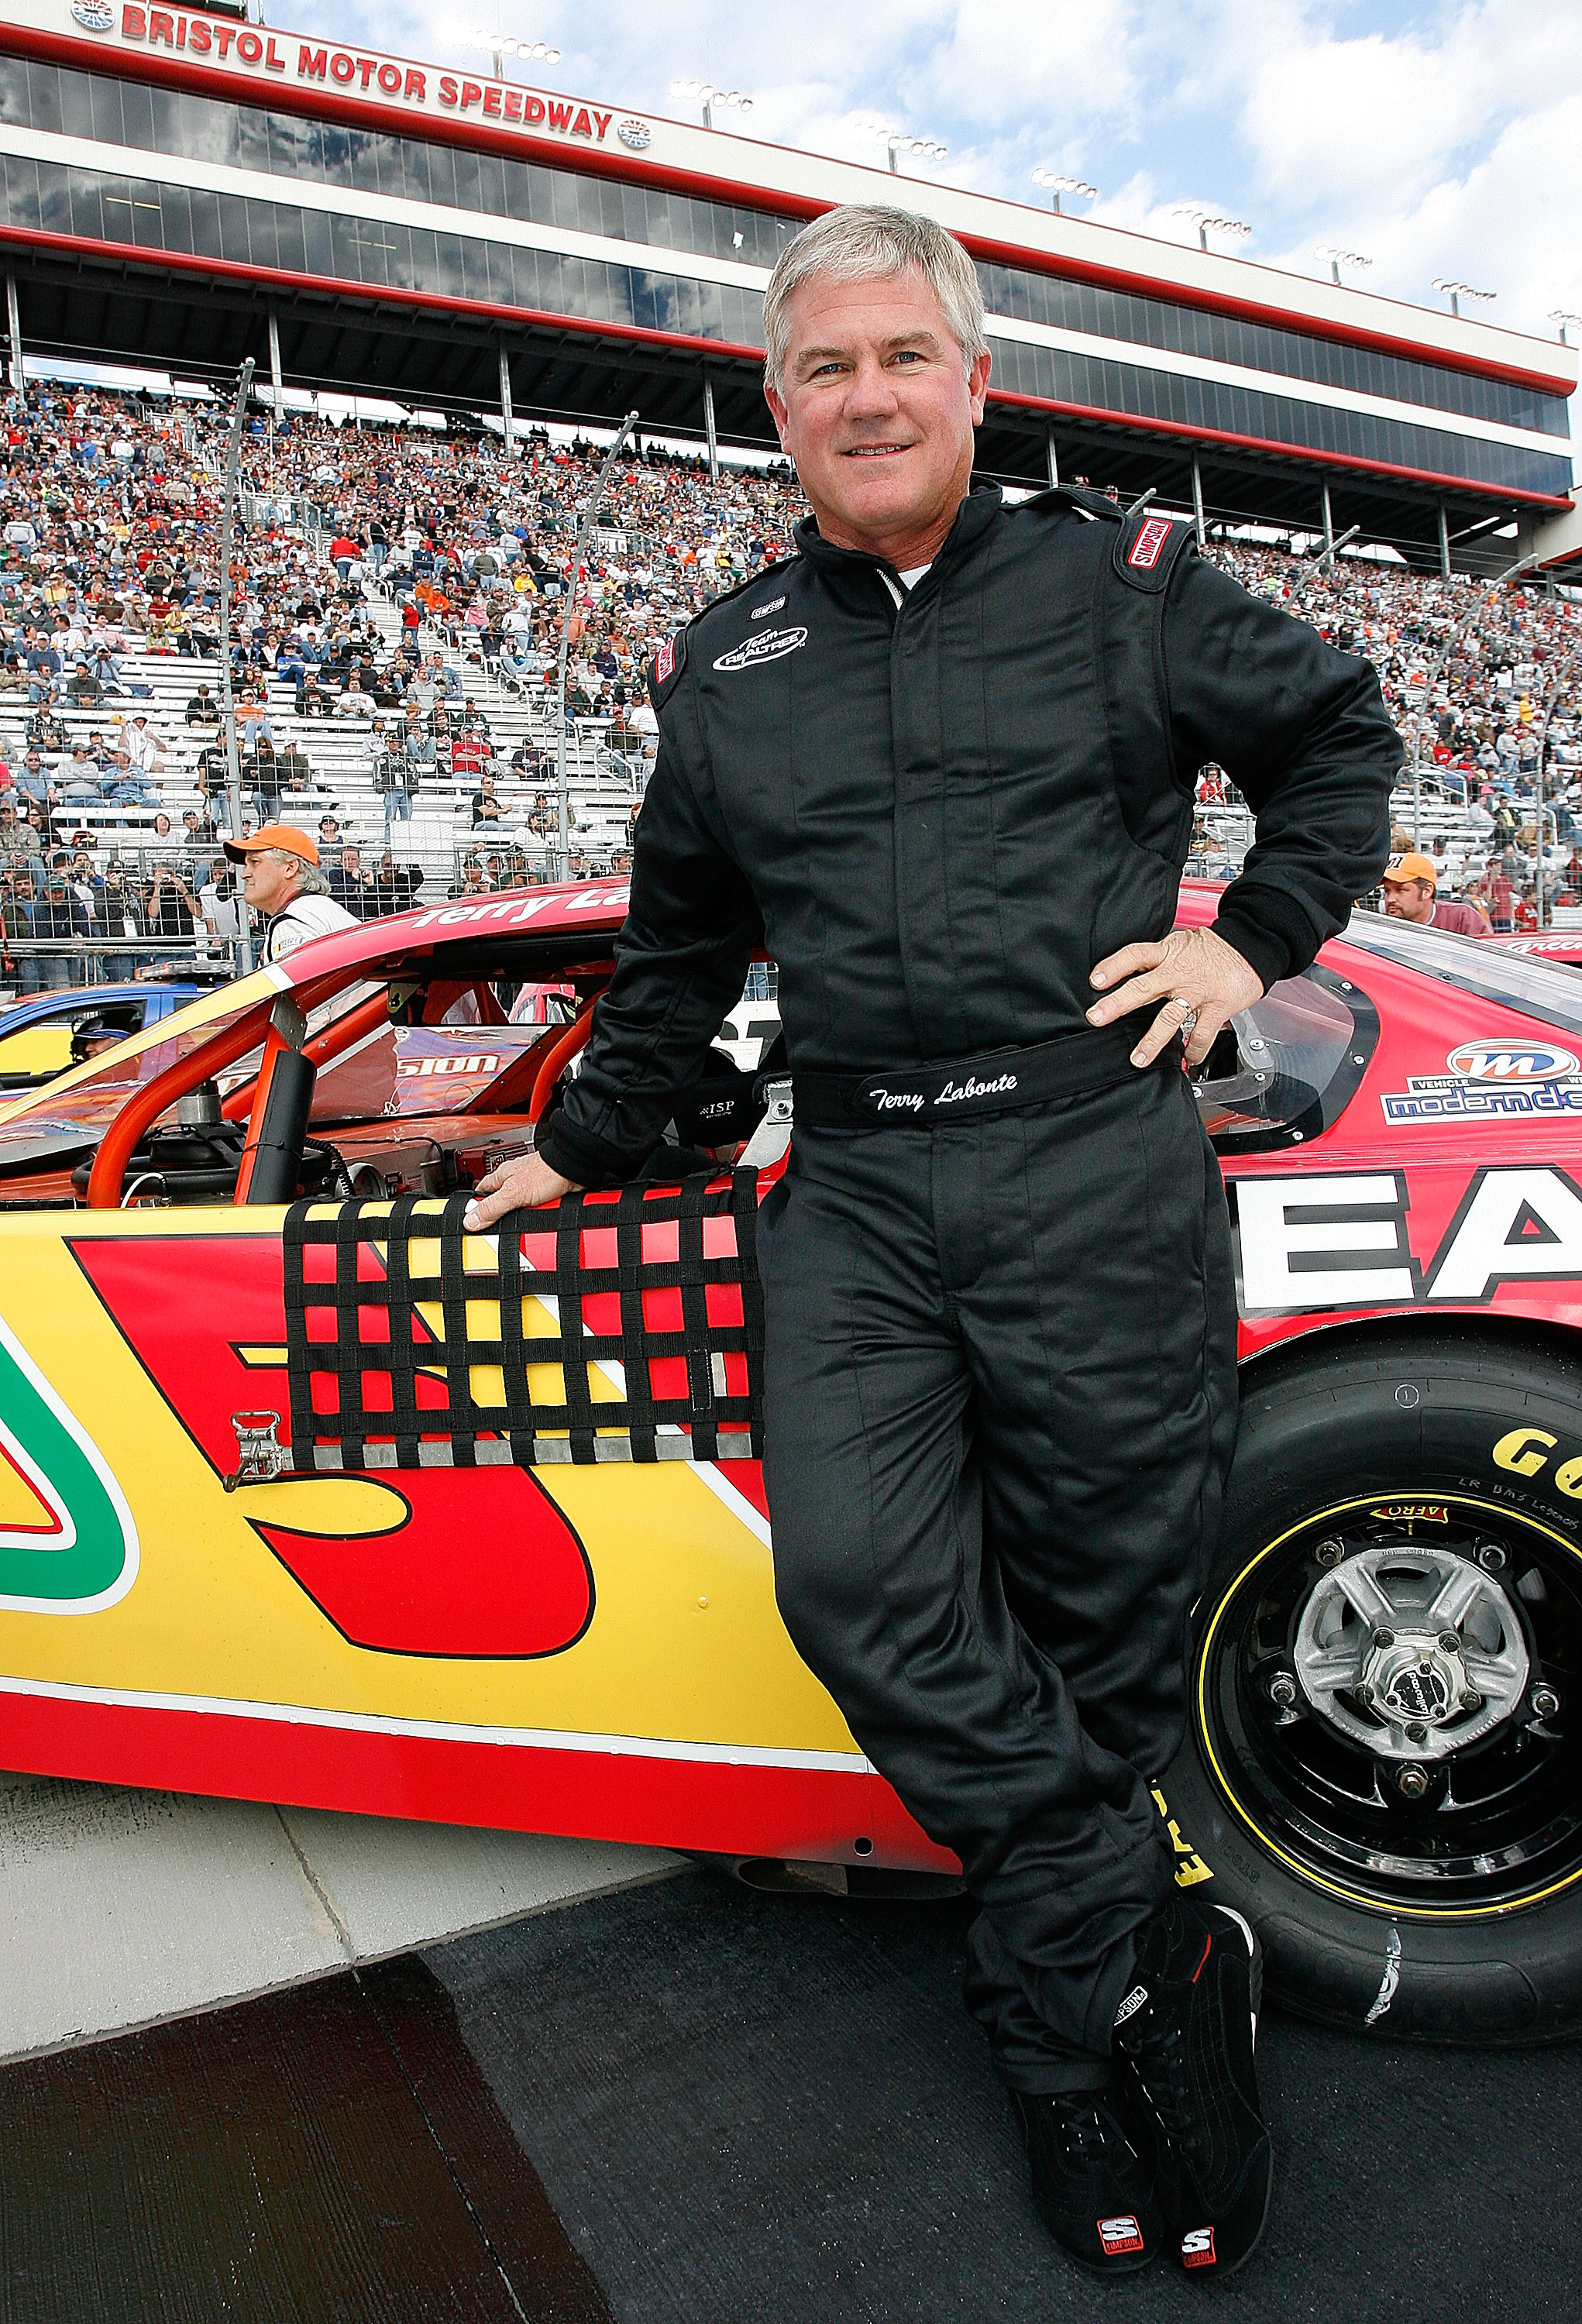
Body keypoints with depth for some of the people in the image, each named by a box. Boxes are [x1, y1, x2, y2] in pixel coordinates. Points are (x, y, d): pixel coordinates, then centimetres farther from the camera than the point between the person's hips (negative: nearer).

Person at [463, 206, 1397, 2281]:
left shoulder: (1121, 580, 8)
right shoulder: (721, 670, 16)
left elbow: (1341, 732, 19)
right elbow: (678, 950, 25)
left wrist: (1255, 941, 5)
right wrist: (587, 1151, 28)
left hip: (1096, 1171, -2)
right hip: (854, 1194, 3)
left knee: (1101, 1622, 4)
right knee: (853, 1576, -17)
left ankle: (1061, 2004, 26)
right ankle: (1146, 1951, 2)